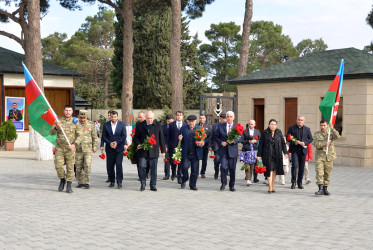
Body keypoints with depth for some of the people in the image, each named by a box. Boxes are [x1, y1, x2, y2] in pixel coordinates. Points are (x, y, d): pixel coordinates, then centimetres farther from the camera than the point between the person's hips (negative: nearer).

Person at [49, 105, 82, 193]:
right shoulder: (58, 120, 6)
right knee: (58, 165, -7)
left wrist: (74, 144, -16)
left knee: (70, 167, 0)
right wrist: (56, 127, -21)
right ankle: (62, 180, 20)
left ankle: (69, 186, 10)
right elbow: (51, 132, 0)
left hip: (70, 148, -1)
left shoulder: (75, 122, 2)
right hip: (59, 147, 1)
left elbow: (79, 135, 0)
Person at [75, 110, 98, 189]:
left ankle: (87, 183, -5)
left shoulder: (90, 124, 2)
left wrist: (94, 147, 3)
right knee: (79, 167, 5)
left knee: (87, 166, -10)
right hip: (78, 149, 1)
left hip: (88, 149, -1)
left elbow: (94, 137, 8)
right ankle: (80, 182, 16)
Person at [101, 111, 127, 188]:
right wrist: (109, 143, -12)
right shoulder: (106, 124, 5)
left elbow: (124, 136, 0)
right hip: (109, 148, 2)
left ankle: (119, 182, -5)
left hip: (119, 148, -2)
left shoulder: (122, 125, 2)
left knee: (118, 165, -11)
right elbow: (104, 136, 4)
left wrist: (117, 142, -12)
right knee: (110, 166, 3)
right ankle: (112, 181, 17)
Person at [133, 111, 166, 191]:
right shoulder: (140, 125, 6)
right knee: (142, 167, -4)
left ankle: (153, 185, 14)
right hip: (142, 151, 0)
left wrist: (163, 150, 6)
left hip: (154, 151, 0)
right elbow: (136, 137, 11)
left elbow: (161, 138, 8)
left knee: (153, 169, 4)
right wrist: (138, 144, -10)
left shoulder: (158, 125, 6)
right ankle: (143, 184, 12)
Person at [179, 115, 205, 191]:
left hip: (195, 154, 1)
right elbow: (180, 139, 8)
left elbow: (204, 139, 9)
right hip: (186, 153, -1)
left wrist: (202, 143, -13)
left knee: (195, 170, 5)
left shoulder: (199, 129, 7)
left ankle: (193, 185, 17)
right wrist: (180, 139, -16)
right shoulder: (183, 128, 5)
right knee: (185, 167, -11)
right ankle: (184, 180, 18)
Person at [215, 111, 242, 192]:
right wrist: (221, 142, -8)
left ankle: (231, 186, 18)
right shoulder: (220, 126, 8)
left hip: (233, 151, 0)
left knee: (232, 169, 4)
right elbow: (216, 137, 10)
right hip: (223, 151, 0)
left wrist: (234, 141, -15)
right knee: (223, 167, -12)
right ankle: (223, 183, 9)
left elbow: (241, 138, 2)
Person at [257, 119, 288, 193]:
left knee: (274, 170, 8)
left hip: (277, 155, 3)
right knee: (270, 170, -9)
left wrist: (285, 152, -3)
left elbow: (283, 143, 8)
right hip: (268, 155, -3)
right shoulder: (265, 133, -1)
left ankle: (272, 186, 17)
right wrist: (259, 155, -2)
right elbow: (261, 144, 1)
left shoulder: (279, 133, 6)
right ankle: (270, 187, -9)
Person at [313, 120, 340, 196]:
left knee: (327, 174, 6)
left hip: (329, 156, 1)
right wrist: (324, 143, -24)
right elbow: (316, 144, -9)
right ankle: (320, 189, -15)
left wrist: (332, 129, -27)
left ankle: (325, 189, 17)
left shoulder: (331, 133, 5)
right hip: (320, 156, -1)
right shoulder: (317, 134, 3)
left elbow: (337, 136, -16)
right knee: (319, 173, -13)